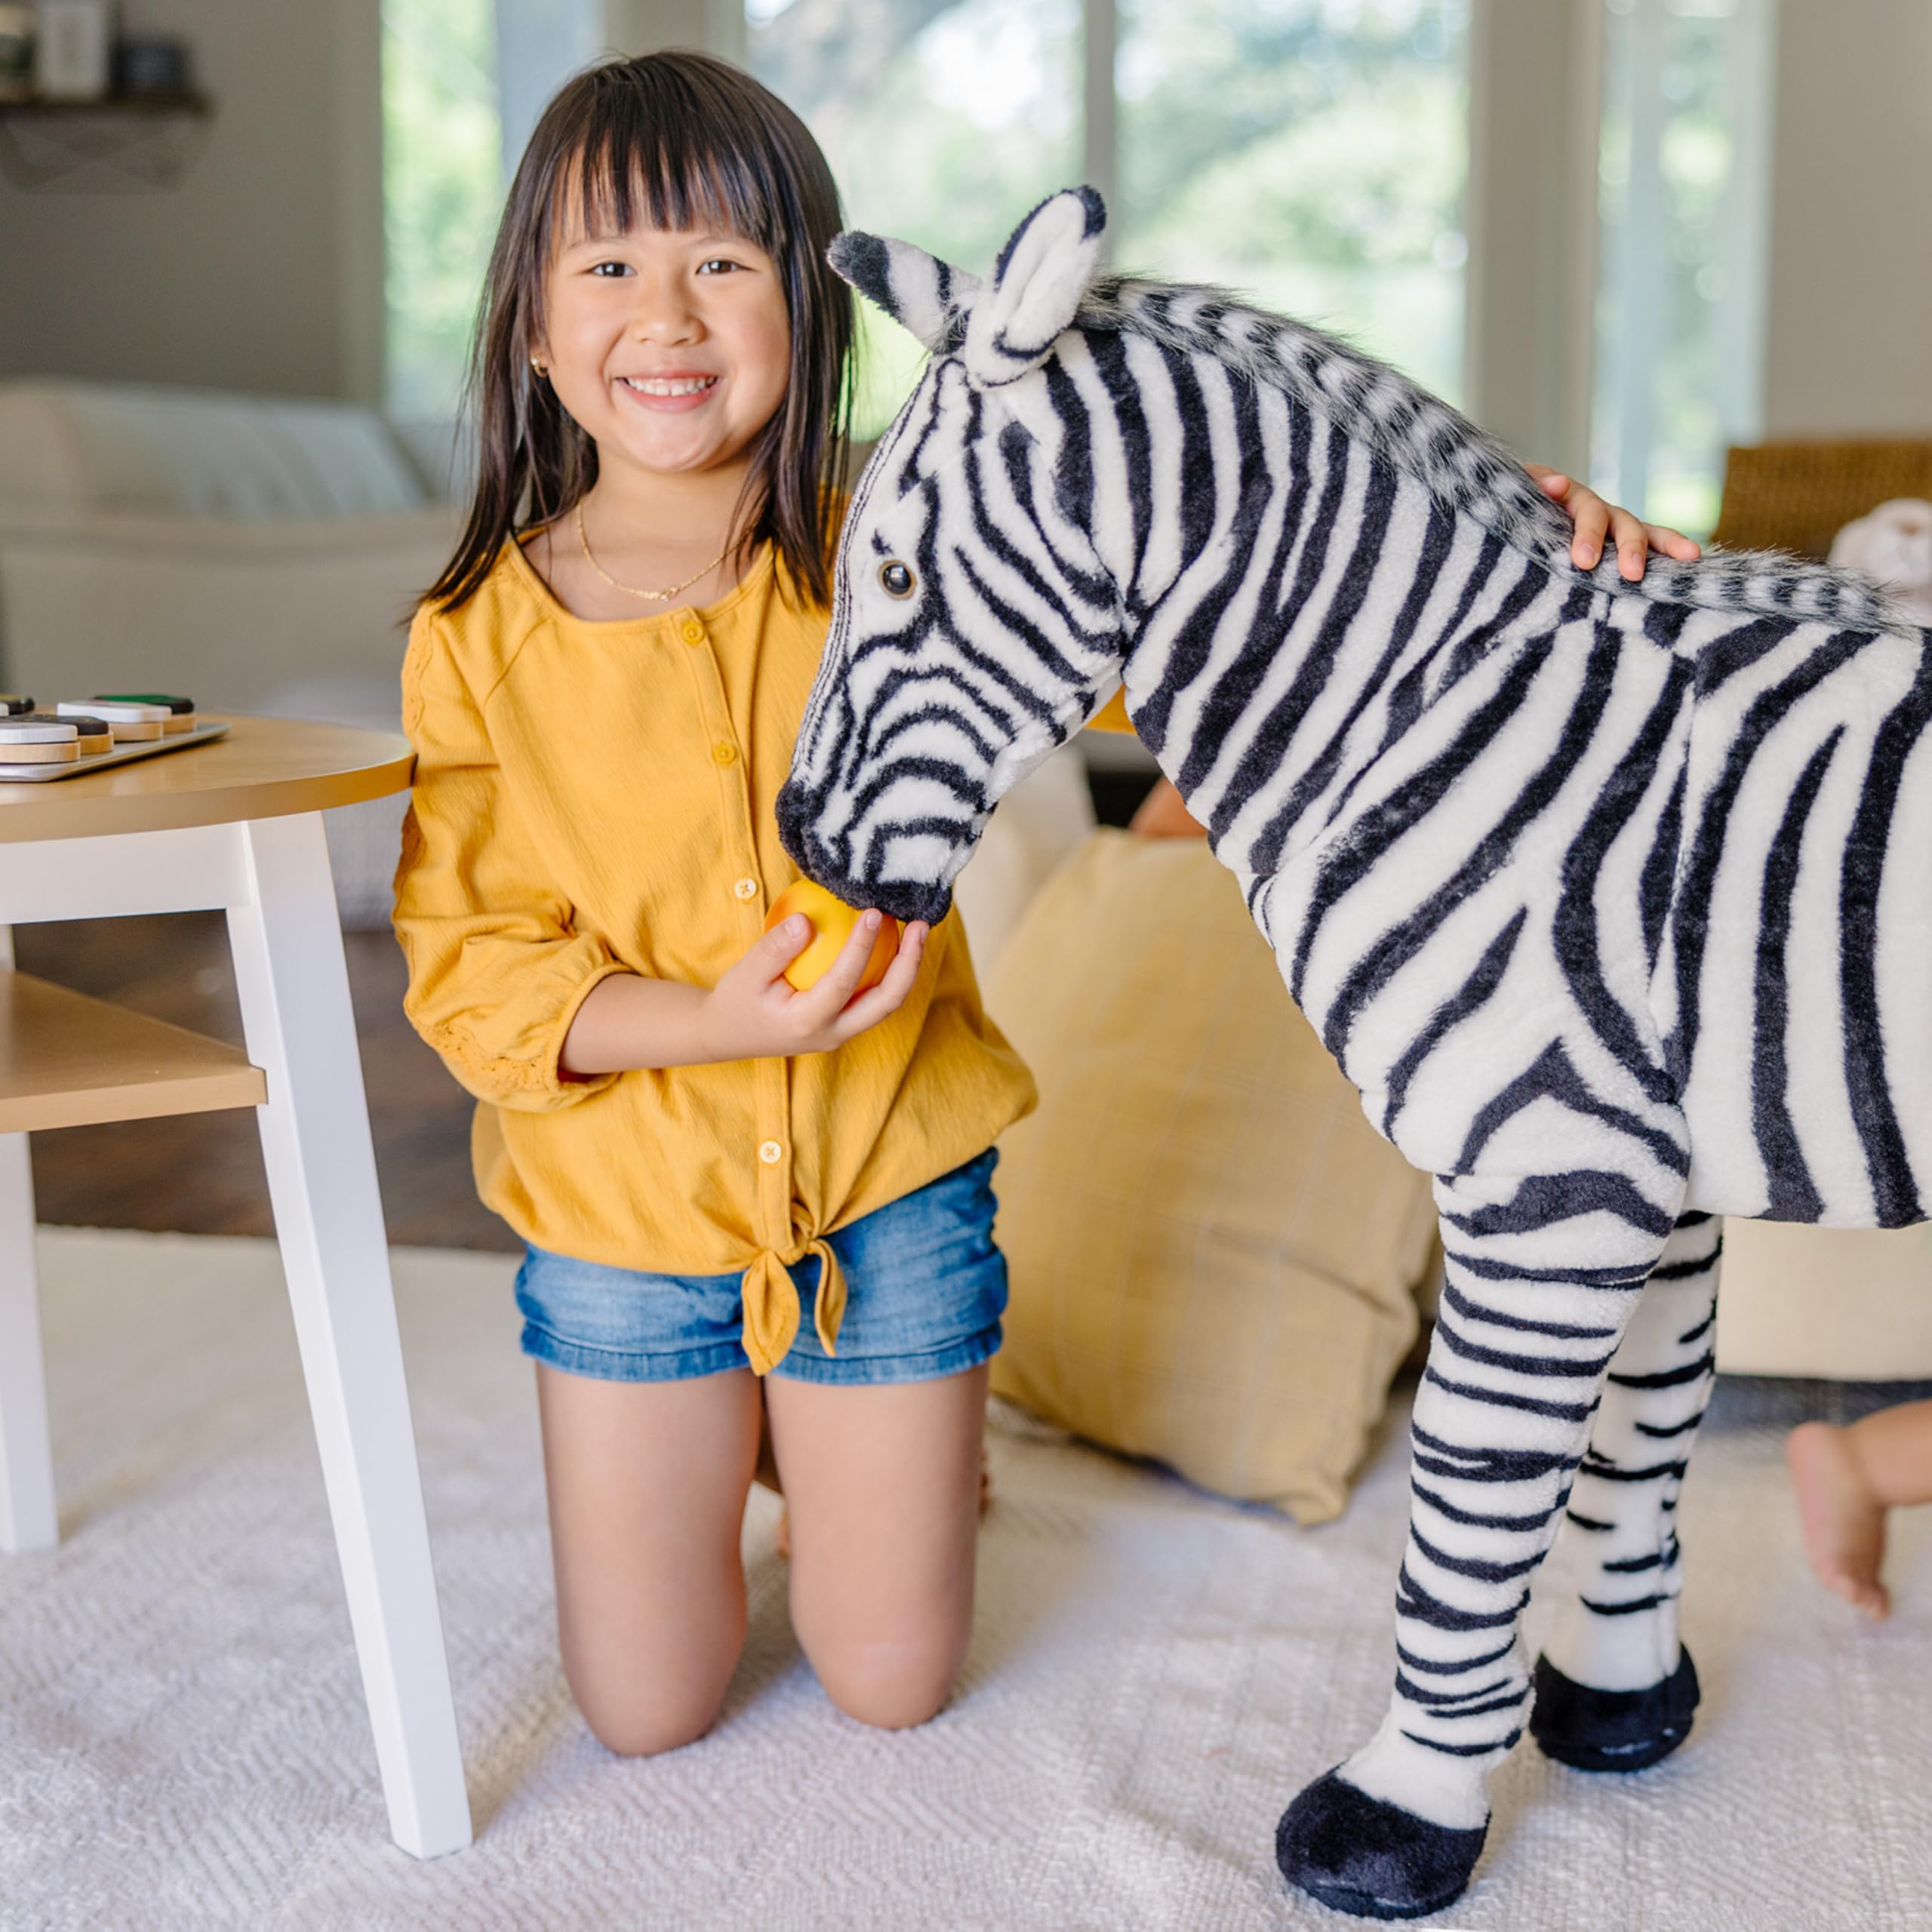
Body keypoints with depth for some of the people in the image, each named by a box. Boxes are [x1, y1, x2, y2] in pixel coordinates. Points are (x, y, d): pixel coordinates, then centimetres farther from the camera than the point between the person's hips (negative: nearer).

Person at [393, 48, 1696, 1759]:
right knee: (645, 1712, 12)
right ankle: (728, 1425, 40)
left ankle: (877, 1444, 42)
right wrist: (704, 1021, -28)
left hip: (885, 1196, 0)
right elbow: (469, 961, -10)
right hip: (626, 1216, 0)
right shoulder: (479, 638, -11)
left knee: (893, 1682, 12)